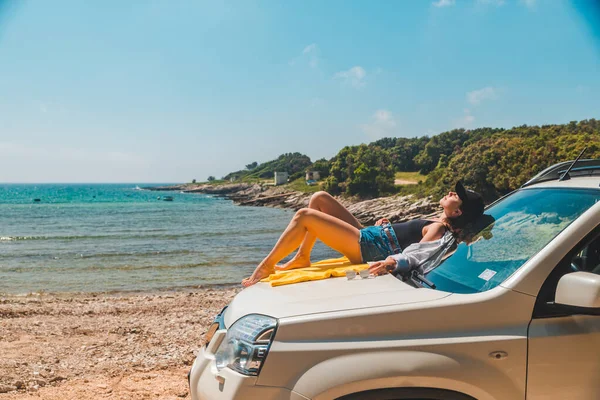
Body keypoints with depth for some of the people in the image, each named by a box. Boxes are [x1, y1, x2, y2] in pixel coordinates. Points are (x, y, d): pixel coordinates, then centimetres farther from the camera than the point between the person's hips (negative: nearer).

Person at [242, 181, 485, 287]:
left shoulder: (438, 229, -14)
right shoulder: (437, 224, 13)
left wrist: (391, 262, -43)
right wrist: (386, 227, 11)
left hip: (367, 248, -10)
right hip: (365, 236, 10)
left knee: (304, 216, -14)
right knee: (320, 198, 12)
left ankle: (267, 266, -1)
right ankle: (302, 258, 12)